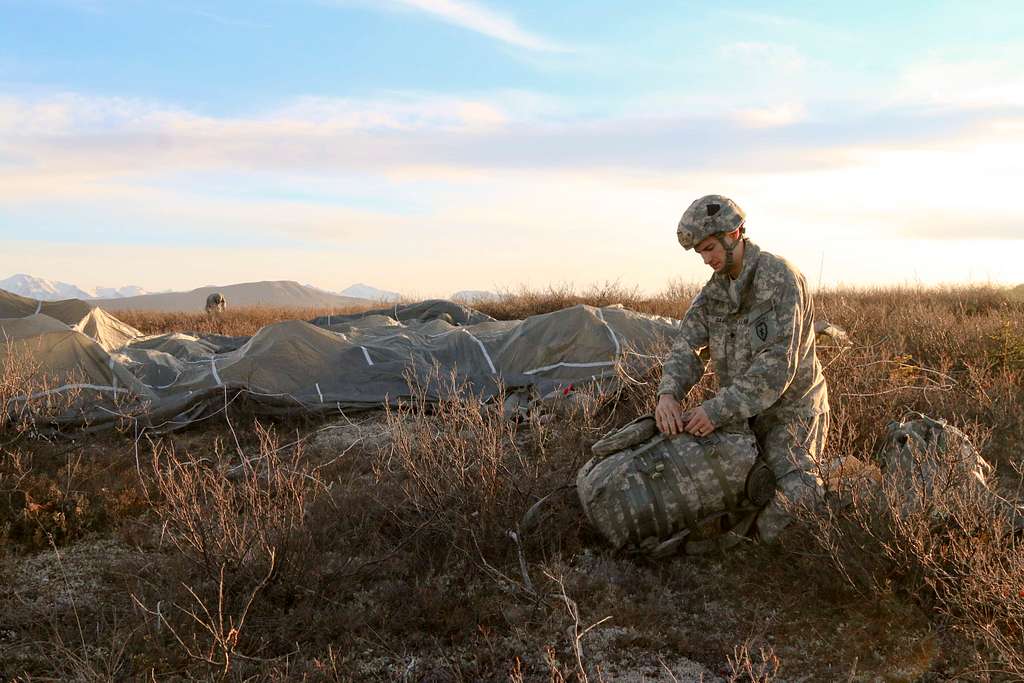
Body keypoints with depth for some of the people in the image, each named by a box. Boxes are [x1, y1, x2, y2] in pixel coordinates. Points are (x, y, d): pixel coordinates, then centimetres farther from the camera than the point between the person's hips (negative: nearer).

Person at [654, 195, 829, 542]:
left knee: (775, 527, -14)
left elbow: (778, 363, -27)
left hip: (790, 410, -7)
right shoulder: (715, 289, 3)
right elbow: (687, 344, -6)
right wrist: (669, 392, -26)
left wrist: (719, 410, -31)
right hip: (746, 411, 7)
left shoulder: (781, 277, -21)